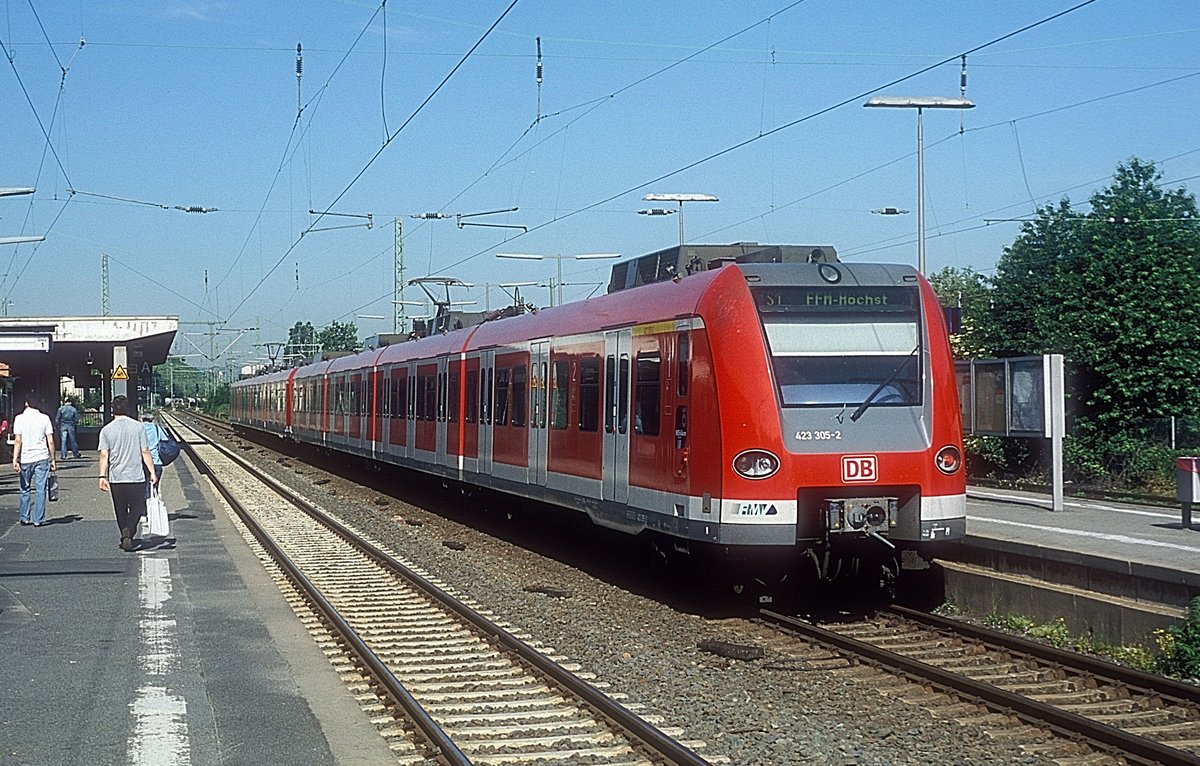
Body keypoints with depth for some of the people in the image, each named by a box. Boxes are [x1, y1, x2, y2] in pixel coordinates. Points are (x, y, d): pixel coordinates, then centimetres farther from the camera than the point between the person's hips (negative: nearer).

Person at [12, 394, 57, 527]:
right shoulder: (44, 418, 0)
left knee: (25, 489, 14)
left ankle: (25, 518, 18)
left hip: (25, 458, 0)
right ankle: (38, 520, 2)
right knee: (40, 490, 3)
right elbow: (50, 441, -1)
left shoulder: (19, 418, -2)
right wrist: (52, 459, 7)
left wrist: (15, 459, -7)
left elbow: (18, 441, -8)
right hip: (42, 457, 0)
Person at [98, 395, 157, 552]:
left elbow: (104, 455, -6)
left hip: (116, 478, 1)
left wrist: (103, 476, -5)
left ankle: (126, 539, 19)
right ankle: (128, 532, -18)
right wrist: (152, 472, 1)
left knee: (121, 511, 15)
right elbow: (145, 452, -3)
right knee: (136, 508, 7)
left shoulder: (106, 430, -1)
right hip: (136, 476, -1)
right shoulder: (138, 427, -3)